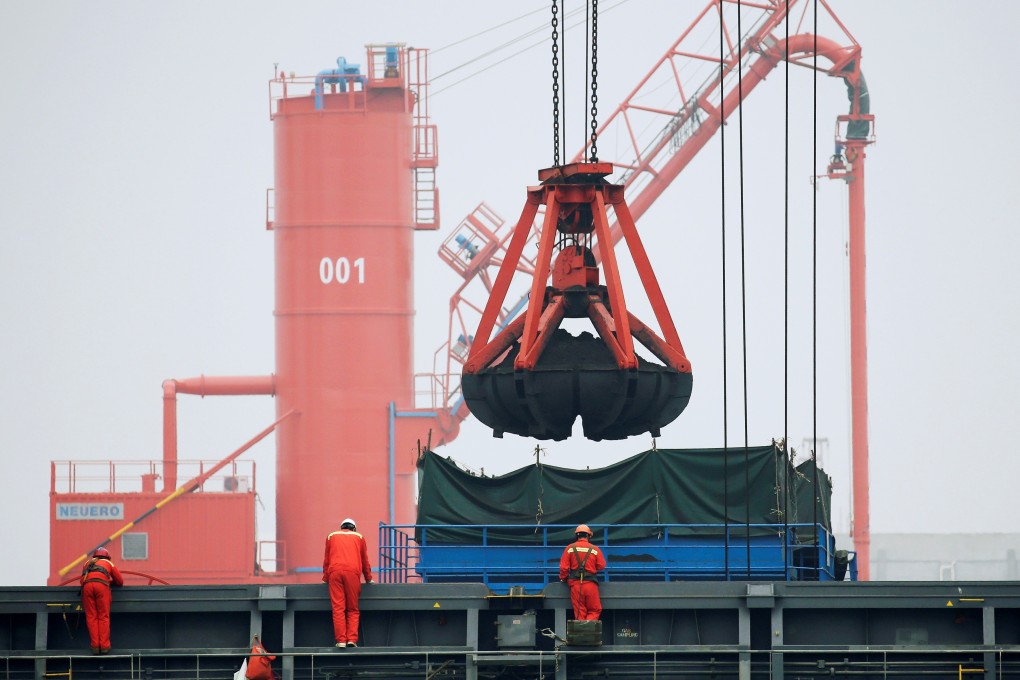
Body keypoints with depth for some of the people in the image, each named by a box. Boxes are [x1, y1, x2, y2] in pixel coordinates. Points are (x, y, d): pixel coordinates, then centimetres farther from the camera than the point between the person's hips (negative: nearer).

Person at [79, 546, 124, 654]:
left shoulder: (87, 563, 36)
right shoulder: (109, 563, 31)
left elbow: (82, 580, 35)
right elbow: (120, 581, 33)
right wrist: (110, 582, 50)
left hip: (86, 585, 2)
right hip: (102, 586, -2)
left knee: (91, 618, 3)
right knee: (103, 617, 2)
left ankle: (95, 646, -3)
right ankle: (104, 645, -4)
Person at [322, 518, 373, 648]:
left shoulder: (331, 537, 23)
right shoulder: (359, 537, 22)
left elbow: (326, 560, 24)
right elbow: (365, 560, 25)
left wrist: (325, 579, 33)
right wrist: (368, 579, 36)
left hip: (334, 571, 0)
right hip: (353, 571, 0)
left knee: (338, 608, -3)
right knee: (353, 609, 5)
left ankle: (341, 640, -10)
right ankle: (352, 639, -7)